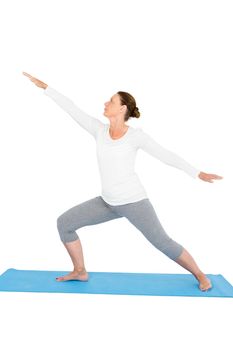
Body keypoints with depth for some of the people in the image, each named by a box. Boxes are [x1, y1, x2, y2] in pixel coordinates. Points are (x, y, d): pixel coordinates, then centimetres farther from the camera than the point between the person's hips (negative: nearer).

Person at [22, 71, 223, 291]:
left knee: (163, 243, -3)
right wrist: (44, 86, 5)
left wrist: (197, 174, -6)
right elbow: (72, 109, 2)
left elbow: (166, 155, -6)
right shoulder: (100, 129, 0)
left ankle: (200, 276, 22)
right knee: (64, 223, 0)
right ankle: (80, 272, 16)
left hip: (134, 201, -5)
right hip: (109, 202, 5)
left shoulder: (136, 135, -12)